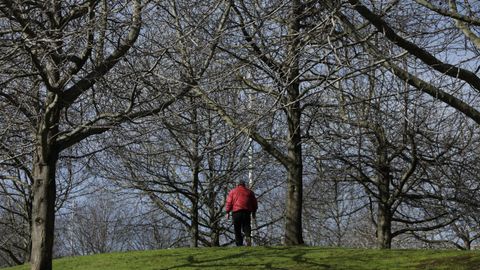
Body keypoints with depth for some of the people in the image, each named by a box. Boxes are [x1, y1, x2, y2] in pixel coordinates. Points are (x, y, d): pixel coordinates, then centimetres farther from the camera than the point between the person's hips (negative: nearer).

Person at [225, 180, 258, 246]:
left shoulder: (233, 191, 14)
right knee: (246, 226, 5)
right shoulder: (249, 192, 17)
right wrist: (254, 212, 27)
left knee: (237, 229, 2)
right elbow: (254, 203, 19)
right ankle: (248, 236, -24)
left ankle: (239, 244, -5)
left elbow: (229, 202, 6)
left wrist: (228, 212, 6)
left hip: (236, 212, -1)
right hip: (247, 212, 1)